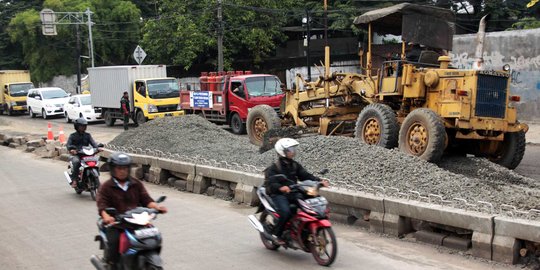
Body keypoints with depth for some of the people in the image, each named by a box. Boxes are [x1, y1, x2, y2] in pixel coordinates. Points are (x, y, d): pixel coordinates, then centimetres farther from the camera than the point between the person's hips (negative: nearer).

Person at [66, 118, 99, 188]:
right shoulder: (72, 136, 8)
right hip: (76, 155, -3)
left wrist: (97, 148, -16)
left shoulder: (87, 135, 16)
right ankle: (74, 180, -26)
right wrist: (71, 149, -26)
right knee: (76, 162, -35)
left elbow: (93, 143, 5)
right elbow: (68, 144, -4)